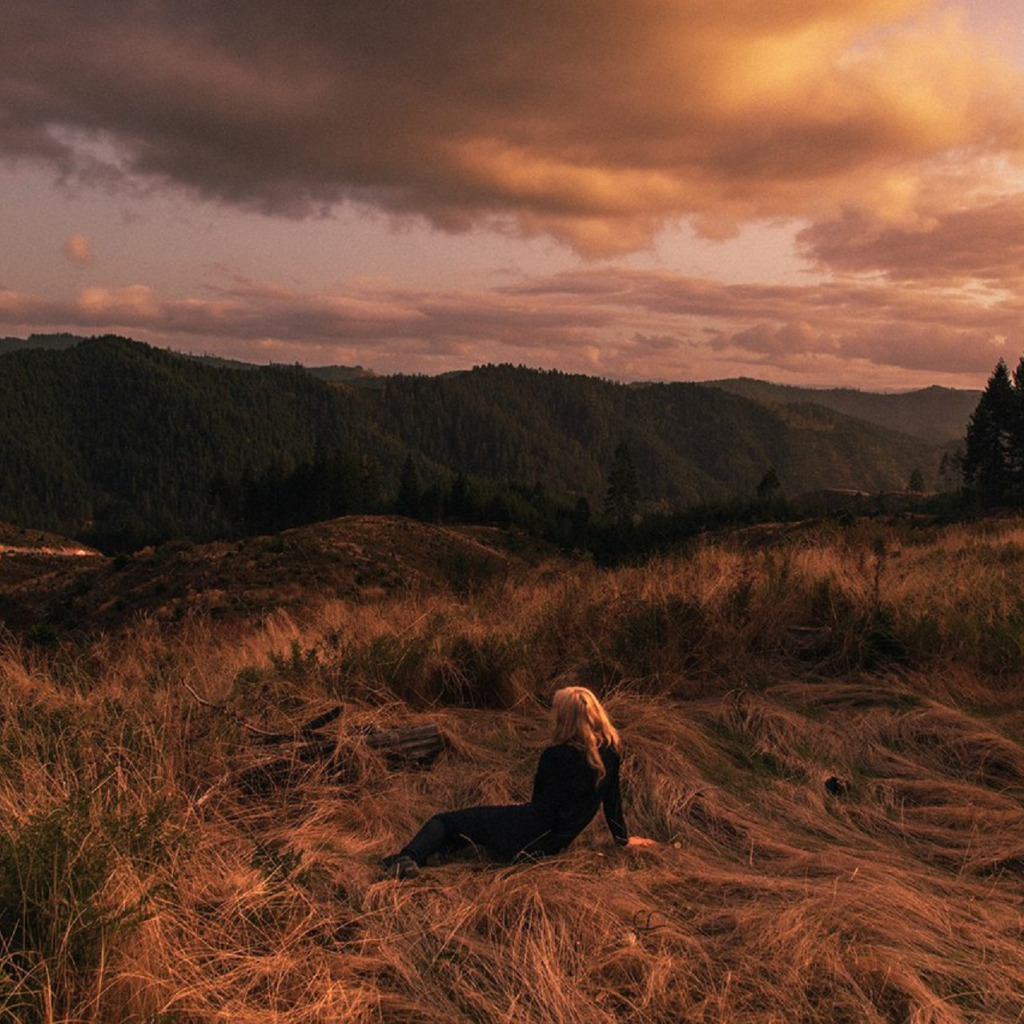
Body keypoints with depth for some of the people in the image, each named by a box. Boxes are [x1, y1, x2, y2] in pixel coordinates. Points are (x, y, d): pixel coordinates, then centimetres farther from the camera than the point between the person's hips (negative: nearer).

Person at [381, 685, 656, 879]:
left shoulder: (557, 756, -15)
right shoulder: (610, 751, -2)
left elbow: (539, 801, 1)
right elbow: (613, 797, 9)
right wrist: (623, 838, 20)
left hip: (527, 837, -7)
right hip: (552, 844, 7)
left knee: (443, 822, 0)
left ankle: (409, 858, -27)